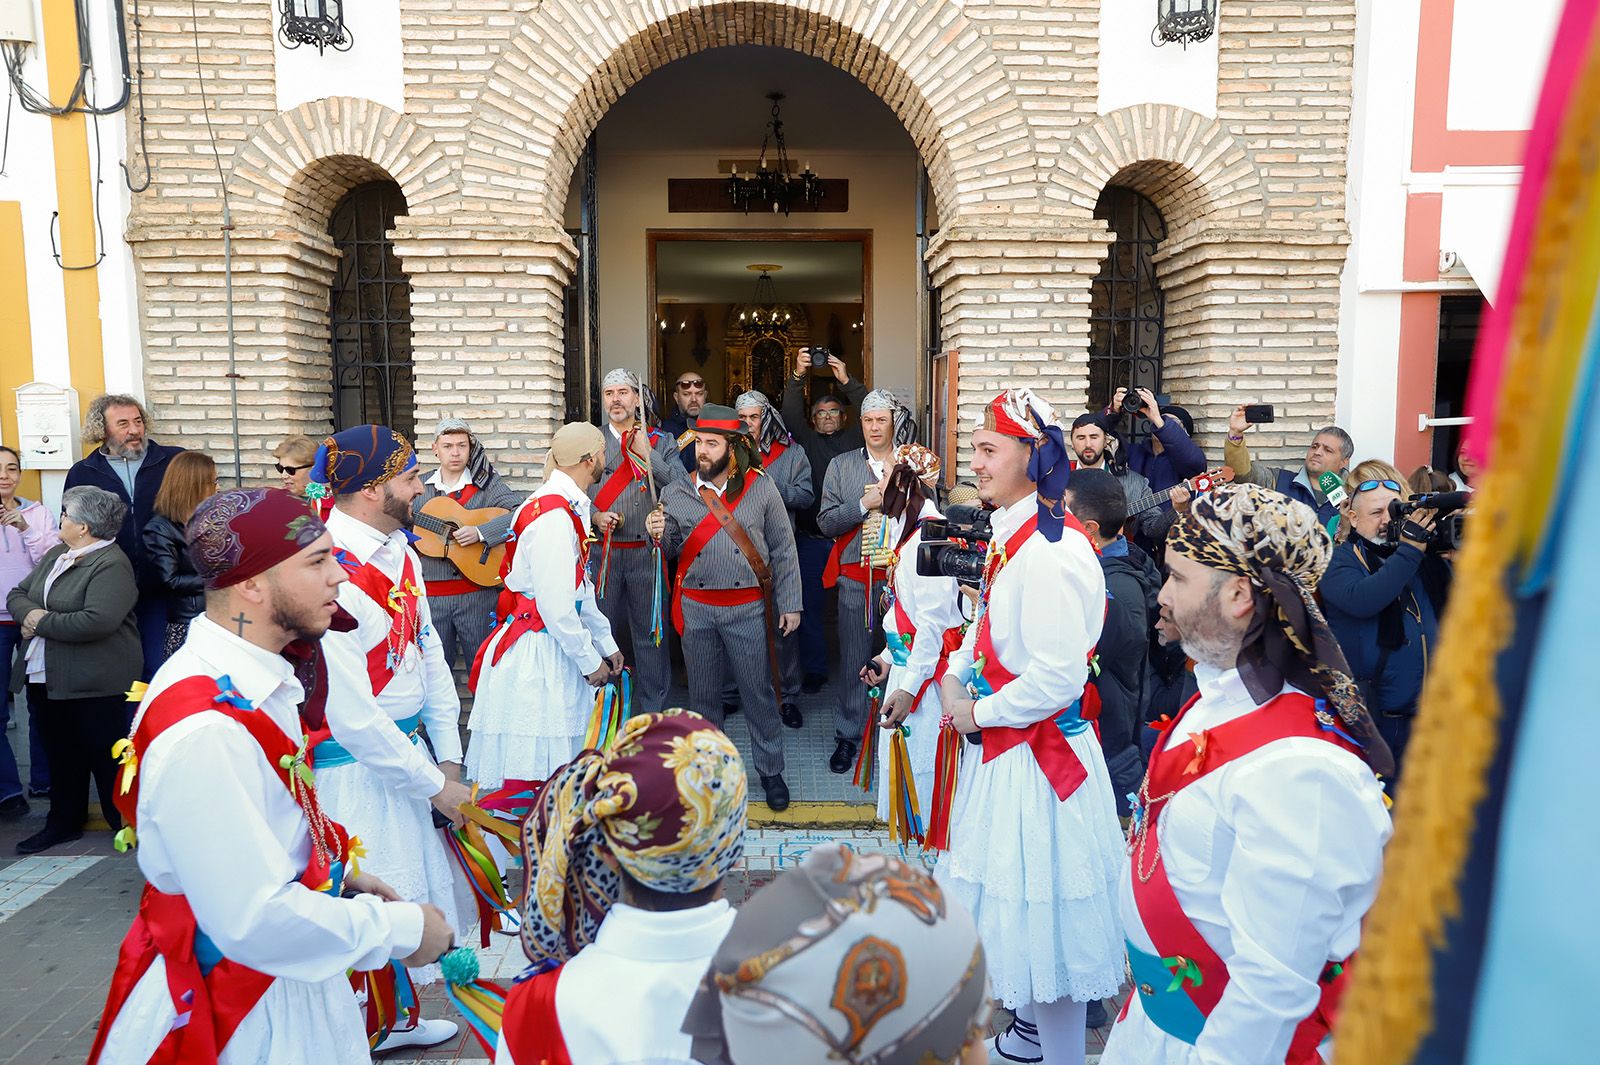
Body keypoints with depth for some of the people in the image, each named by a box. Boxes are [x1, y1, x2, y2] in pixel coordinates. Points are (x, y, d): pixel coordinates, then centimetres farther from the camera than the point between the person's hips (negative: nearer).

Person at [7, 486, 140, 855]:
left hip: (95, 684, -8)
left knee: (104, 756, 3)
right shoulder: (56, 555, 12)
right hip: (46, 678, 8)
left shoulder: (111, 564, -17)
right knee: (60, 755, 18)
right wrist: (28, 613, -8)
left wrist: (43, 621, -16)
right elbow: (16, 595, 14)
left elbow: (98, 621, -27)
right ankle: (63, 823, 32)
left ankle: (126, 824, 16)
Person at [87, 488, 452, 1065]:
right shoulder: (203, 730, -31)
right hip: (237, 1009, -8)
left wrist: (338, 875, 7)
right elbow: (256, 921, -30)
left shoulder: (260, 681, -1)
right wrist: (402, 930, -20)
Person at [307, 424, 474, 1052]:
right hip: (352, 764, -9)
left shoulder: (400, 551, 4)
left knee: (417, 887, 20)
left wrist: (446, 758, 5)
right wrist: (435, 786, -14)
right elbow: (352, 715, -23)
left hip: (406, 747, 9)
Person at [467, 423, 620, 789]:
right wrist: (590, 661, -12)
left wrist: (606, 645, 20)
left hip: (557, 648, 10)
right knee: (529, 768, -2)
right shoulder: (552, 514, -19)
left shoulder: (572, 507, 12)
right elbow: (554, 603, -22)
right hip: (534, 652, -10)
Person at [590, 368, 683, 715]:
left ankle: (653, 711, 14)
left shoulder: (660, 442, 8)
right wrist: (595, 516, -11)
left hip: (647, 553, -1)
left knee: (651, 633, 3)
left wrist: (647, 454, -11)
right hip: (602, 552, 1)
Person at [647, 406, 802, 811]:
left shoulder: (760, 487, -2)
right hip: (696, 607, 2)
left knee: (760, 693, 7)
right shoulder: (677, 493, 3)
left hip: (749, 607, -2)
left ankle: (771, 771, 25)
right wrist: (658, 534, -18)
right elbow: (670, 549, 6)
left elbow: (783, 548, 1)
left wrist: (790, 604, 0)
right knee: (703, 694, 13)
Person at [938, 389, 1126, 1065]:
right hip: (1004, 746, 10)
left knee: (1042, 911, 7)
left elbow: (1056, 678, -27)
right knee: (1012, 892, 25)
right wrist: (955, 675, 5)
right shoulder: (1009, 532, 5)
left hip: (1038, 753, -10)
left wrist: (979, 713, -14)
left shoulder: (1051, 552, -25)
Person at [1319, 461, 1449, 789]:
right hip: (1370, 712, -4)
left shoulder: (1425, 556, 8)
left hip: (1430, 710, 4)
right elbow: (1362, 601, -24)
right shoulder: (1339, 559, -4)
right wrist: (1409, 550, -23)